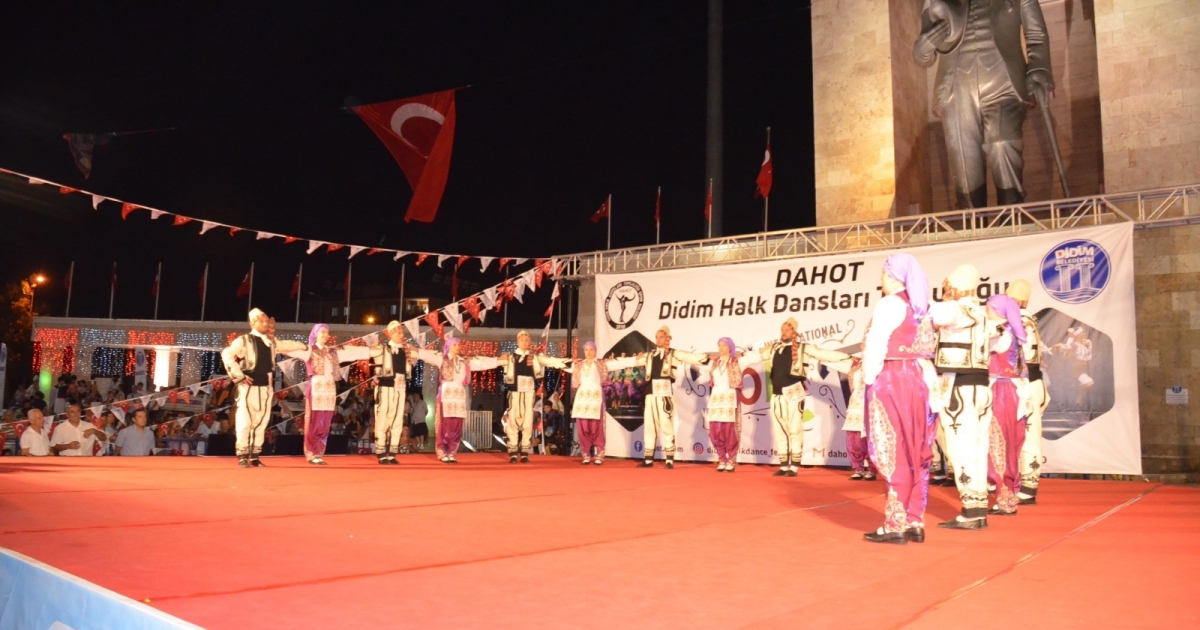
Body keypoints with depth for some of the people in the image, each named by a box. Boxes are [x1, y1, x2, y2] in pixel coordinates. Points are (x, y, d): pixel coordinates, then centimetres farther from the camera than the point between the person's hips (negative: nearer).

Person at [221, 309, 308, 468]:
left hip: (265, 387, 6)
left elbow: (286, 345, 33)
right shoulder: (244, 341, -7)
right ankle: (242, 456, 0)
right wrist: (238, 376, -16)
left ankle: (254, 456, 16)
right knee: (245, 422, -7)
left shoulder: (272, 342, 14)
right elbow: (227, 354, -14)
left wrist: (304, 346, 47)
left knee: (260, 422, 8)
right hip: (249, 387, -6)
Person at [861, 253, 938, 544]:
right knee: (916, 454, 9)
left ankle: (896, 525, -1)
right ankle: (915, 523, 14)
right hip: (918, 380, 7)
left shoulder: (889, 304, -8)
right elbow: (928, 347, 10)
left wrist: (869, 380, -6)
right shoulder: (923, 307, 13)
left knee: (893, 455, -4)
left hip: (891, 381, -7)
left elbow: (875, 347, -12)